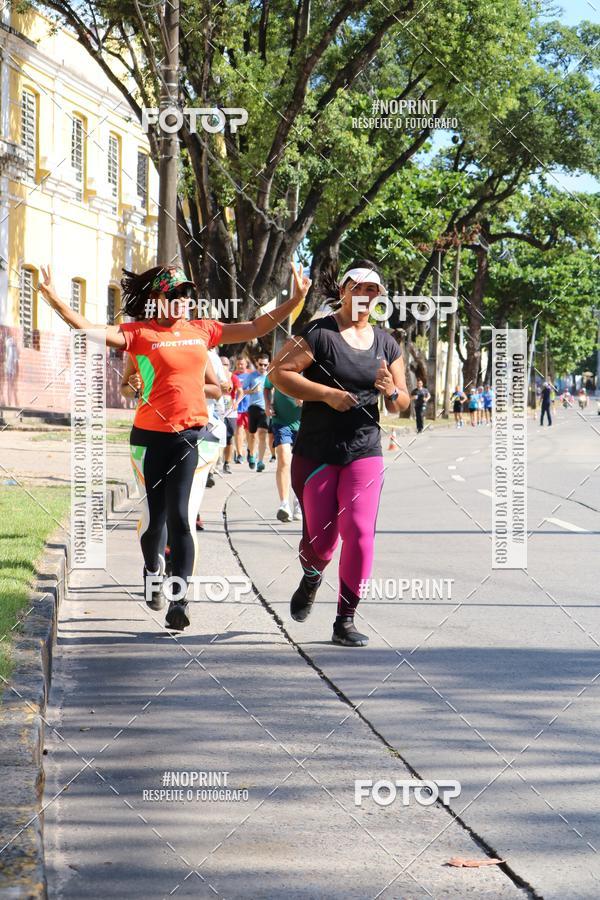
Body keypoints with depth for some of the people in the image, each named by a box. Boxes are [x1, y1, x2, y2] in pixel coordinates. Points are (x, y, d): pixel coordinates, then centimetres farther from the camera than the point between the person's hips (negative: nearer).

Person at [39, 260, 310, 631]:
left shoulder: (202, 330, 8)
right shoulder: (140, 333, -2)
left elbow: (255, 328, 16)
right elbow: (89, 328, -13)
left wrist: (295, 301, 12)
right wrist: (56, 301, -27)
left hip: (193, 436, 1)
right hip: (151, 437, -1)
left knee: (181, 516, -10)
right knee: (154, 515, 9)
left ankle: (179, 600, -10)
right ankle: (153, 573, 40)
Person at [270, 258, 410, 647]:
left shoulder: (386, 344, 10)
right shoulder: (317, 334, -6)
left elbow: (402, 403, 15)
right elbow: (279, 372, -13)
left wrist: (391, 392, -9)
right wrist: (327, 394, -20)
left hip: (365, 453, 3)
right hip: (315, 452, -3)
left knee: (359, 532, -12)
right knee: (321, 536, 2)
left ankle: (345, 621, -2)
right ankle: (311, 578, 39)